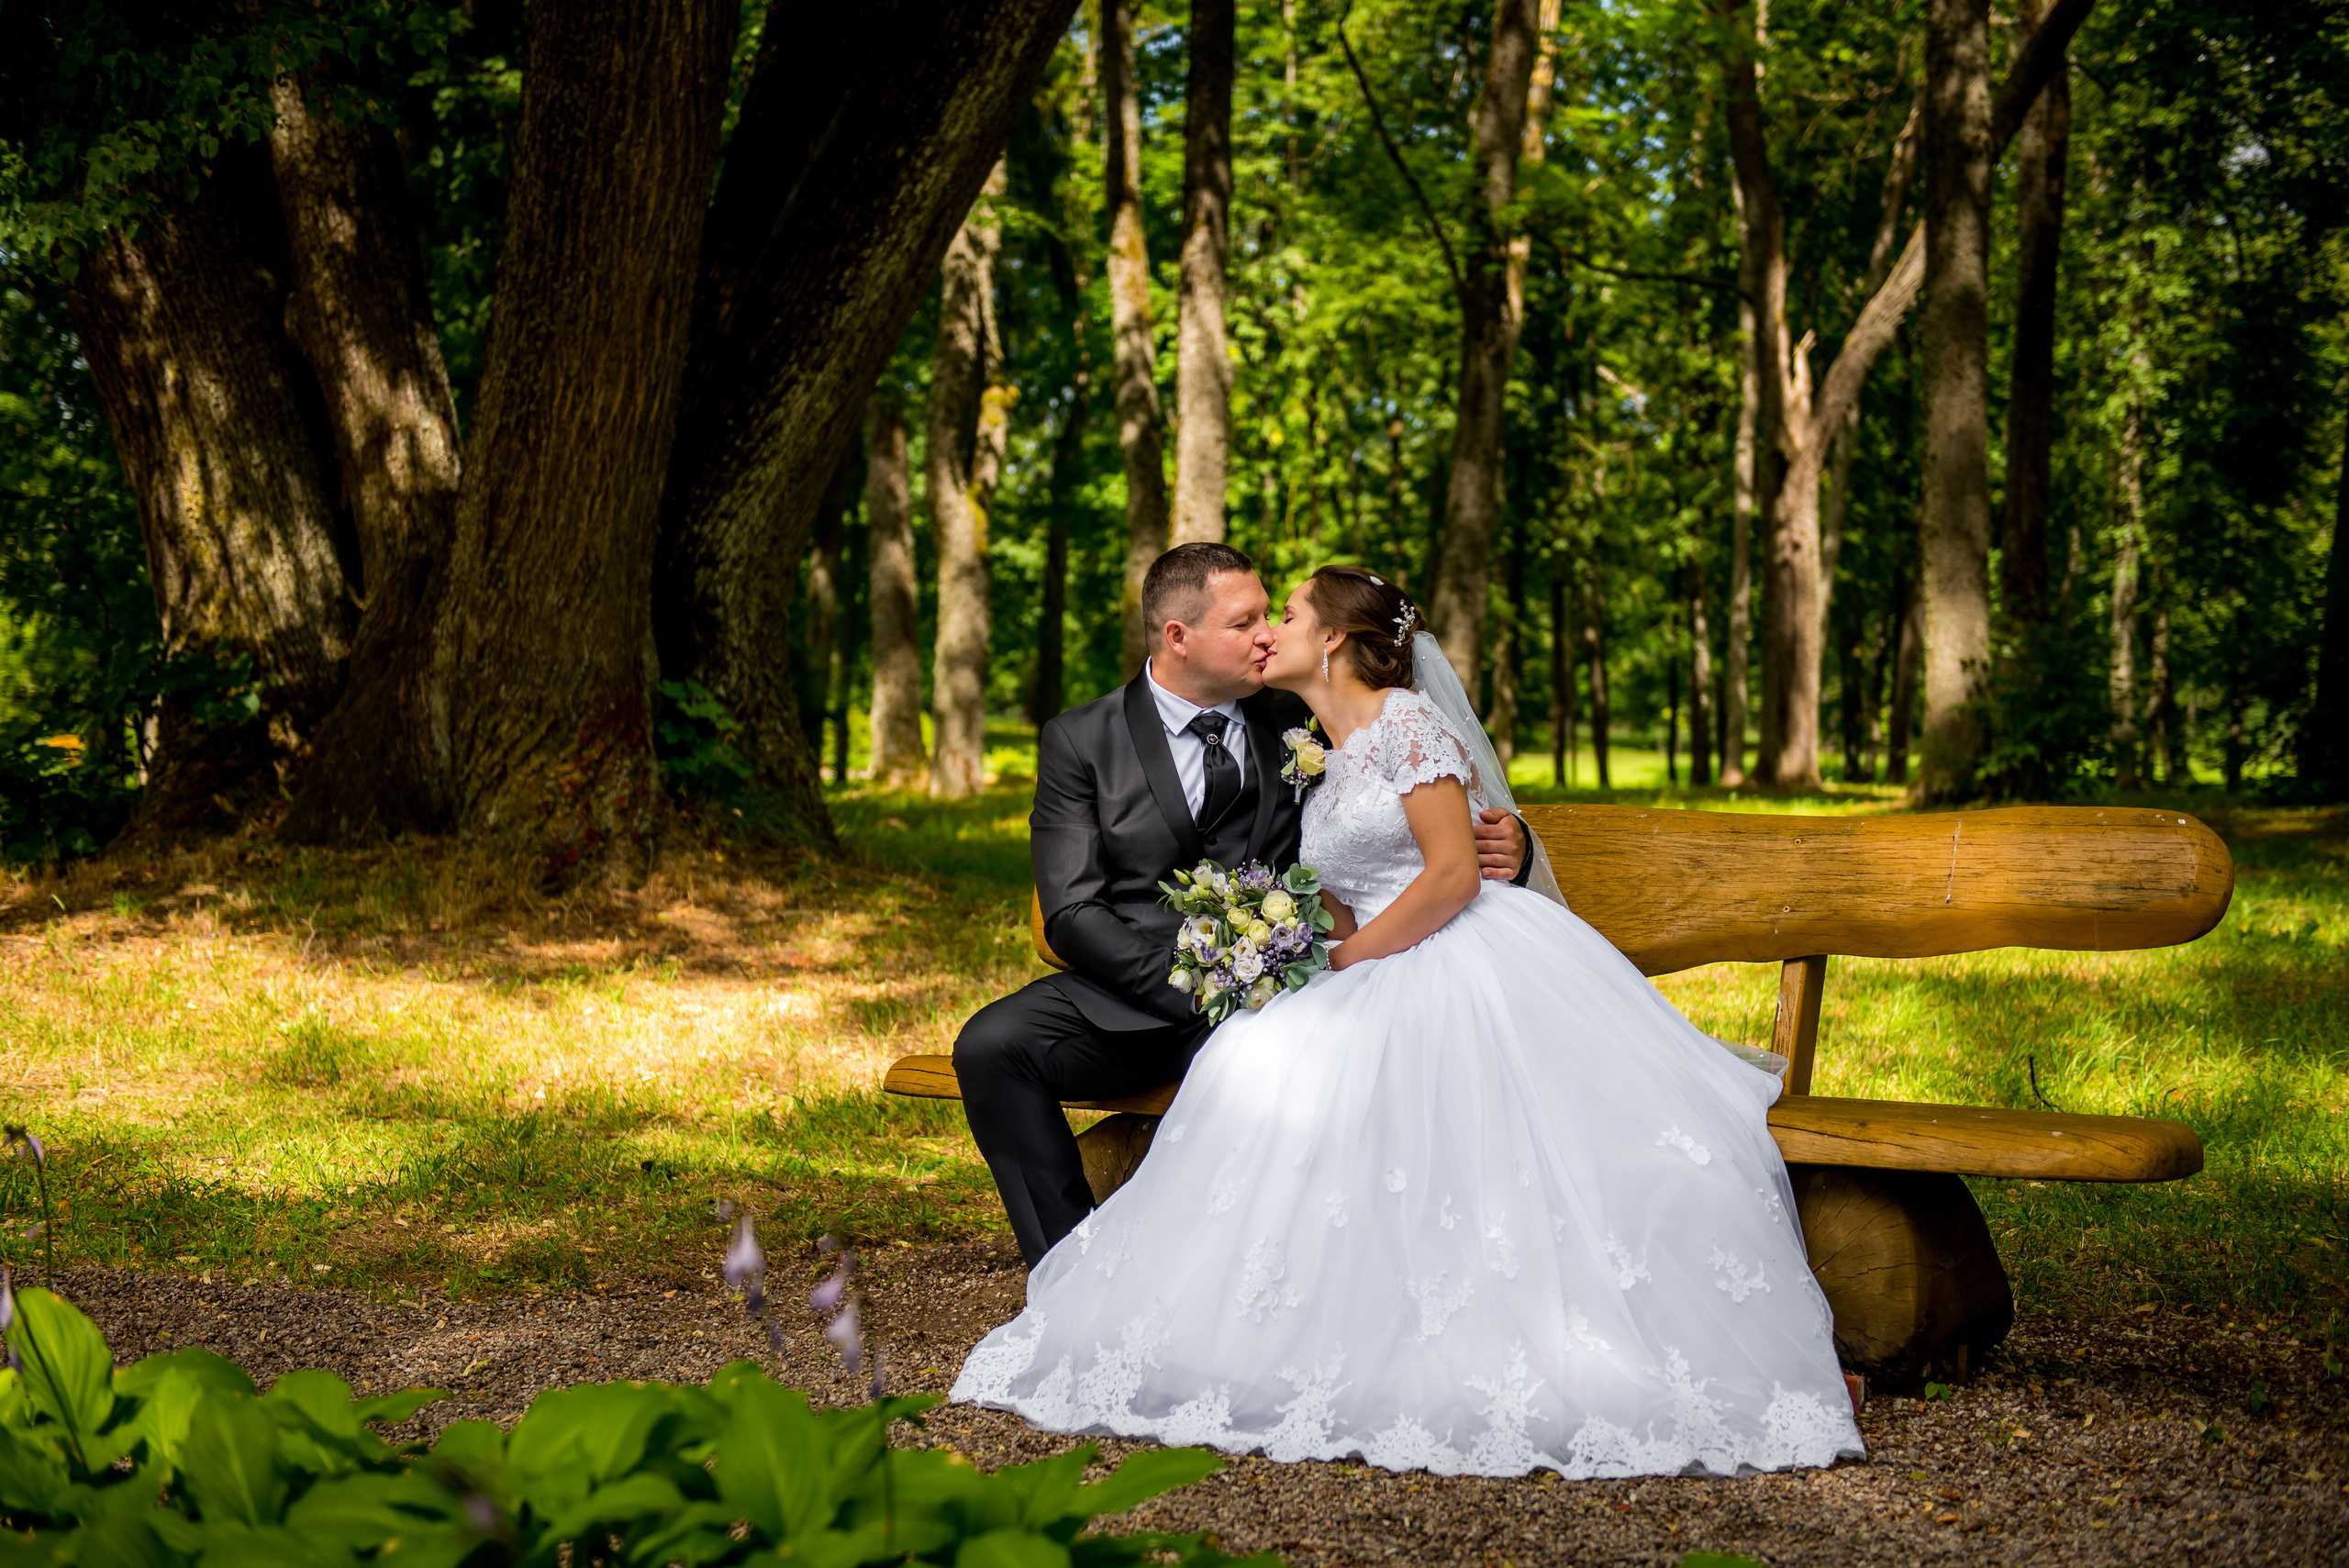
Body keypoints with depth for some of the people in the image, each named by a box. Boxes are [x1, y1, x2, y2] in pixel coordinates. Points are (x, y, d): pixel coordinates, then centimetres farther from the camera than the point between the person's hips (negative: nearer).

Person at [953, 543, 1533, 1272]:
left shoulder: (1296, 725, 10)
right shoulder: (1081, 741, 4)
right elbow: (1072, 913, -4)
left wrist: (1501, 847, -10)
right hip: (1133, 997, 1)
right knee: (989, 1046, -25)